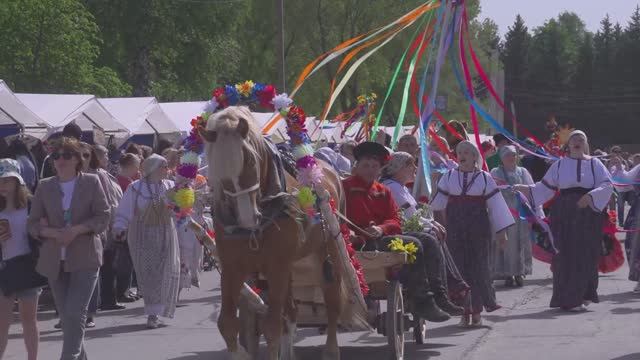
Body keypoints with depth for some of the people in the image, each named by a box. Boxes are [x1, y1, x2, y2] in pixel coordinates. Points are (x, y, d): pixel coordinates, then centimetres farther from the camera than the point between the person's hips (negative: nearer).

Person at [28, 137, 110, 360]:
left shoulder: (91, 182, 0)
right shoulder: (45, 187, 7)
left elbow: (103, 217, -4)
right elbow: (33, 224, 5)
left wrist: (76, 230, -18)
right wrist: (53, 233, -15)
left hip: (85, 258, -4)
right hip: (54, 260, 4)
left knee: (75, 314, -16)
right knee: (66, 316, 9)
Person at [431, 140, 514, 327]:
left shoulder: (484, 178, 2)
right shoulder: (449, 177, 6)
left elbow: (495, 204, 1)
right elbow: (438, 203, 13)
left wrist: (501, 231, -1)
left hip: (479, 229, -2)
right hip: (455, 230, 2)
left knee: (478, 267, -2)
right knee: (460, 268, 1)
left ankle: (477, 311, 5)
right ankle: (465, 311, 6)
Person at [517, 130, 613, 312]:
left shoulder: (594, 164, 6)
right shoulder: (560, 164, 9)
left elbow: (607, 185, -4)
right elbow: (545, 187, 11)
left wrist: (590, 196, -19)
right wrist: (526, 189, 1)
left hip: (588, 213, 0)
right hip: (565, 213, 0)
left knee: (587, 254, 0)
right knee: (567, 254, -4)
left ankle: (584, 294, 14)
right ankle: (571, 299, 0)